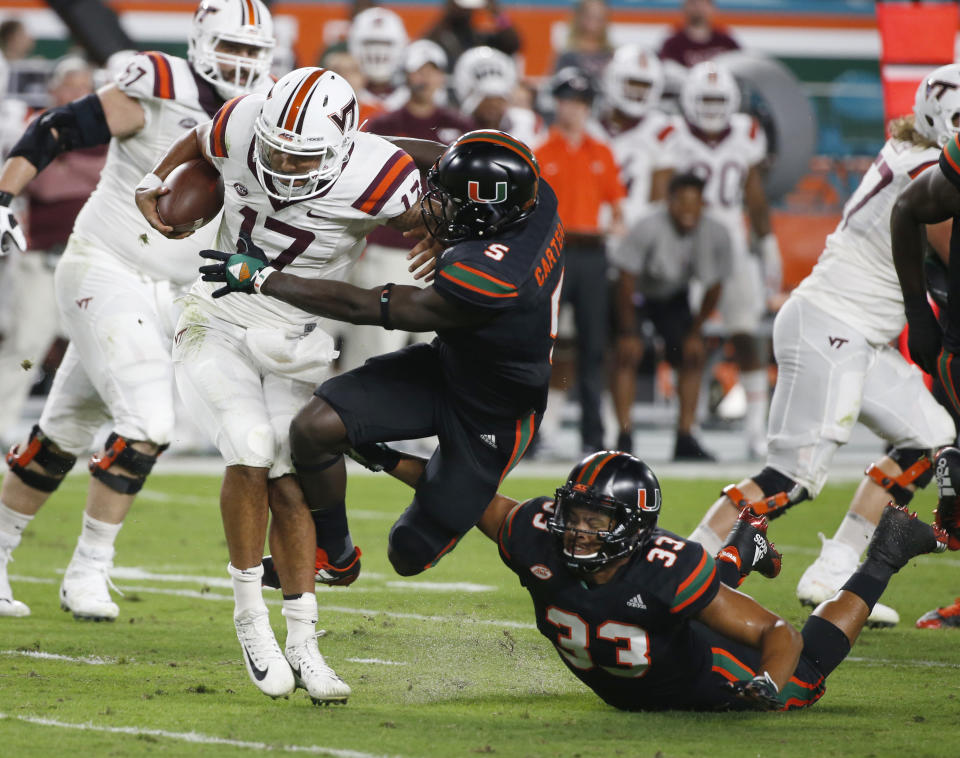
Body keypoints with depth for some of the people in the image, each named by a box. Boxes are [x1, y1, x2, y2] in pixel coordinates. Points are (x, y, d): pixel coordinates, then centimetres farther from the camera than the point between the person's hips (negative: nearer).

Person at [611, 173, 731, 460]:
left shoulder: (715, 235, -21)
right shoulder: (648, 229, -33)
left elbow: (713, 288, -5)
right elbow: (626, 281, -24)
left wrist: (695, 332, -3)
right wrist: (628, 333, -21)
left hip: (673, 297, 4)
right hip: (636, 293, -4)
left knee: (692, 359, -5)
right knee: (628, 354, -20)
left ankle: (685, 440, 2)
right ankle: (624, 438, -17)